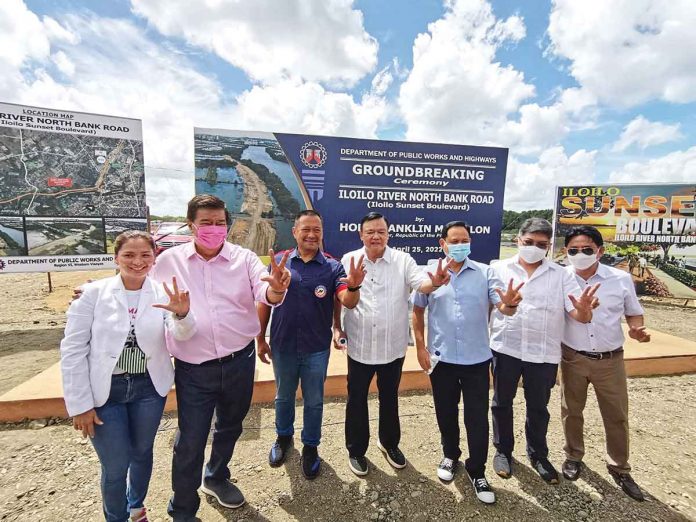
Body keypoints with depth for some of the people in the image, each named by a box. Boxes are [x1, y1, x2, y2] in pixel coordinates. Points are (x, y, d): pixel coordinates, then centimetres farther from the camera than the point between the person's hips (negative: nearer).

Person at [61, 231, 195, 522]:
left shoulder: (163, 293, -7)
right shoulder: (93, 293, -10)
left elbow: (180, 336, -19)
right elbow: (73, 350, -7)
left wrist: (182, 314, -42)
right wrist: (79, 404, -7)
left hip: (149, 387, 2)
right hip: (105, 390, -1)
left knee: (142, 453, 21)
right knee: (115, 466, 11)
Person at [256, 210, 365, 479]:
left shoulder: (332, 267, -9)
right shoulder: (279, 262, -6)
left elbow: (347, 302, -21)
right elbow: (265, 302, 1)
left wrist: (353, 286, -42)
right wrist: (260, 339, 3)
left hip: (316, 348, -1)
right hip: (282, 346, 2)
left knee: (314, 401, 17)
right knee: (283, 396, 24)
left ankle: (310, 446, 41)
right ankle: (284, 436, 50)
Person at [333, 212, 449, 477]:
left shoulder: (403, 260, -6)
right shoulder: (348, 260, -5)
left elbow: (421, 283, -20)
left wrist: (434, 282, -42)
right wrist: (337, 327, -3)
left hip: (393, 346, 1)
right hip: (359, 345, 0)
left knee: (389, 397, 20)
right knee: (357, 399, 15)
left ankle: (389, 442, 45)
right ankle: (356, 450, 37)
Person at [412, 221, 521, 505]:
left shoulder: (485, 273, -5)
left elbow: (503, 307, -12)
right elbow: (418, 312, 2)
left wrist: (510, 303, -36)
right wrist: (420, 347, -3)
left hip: (477, 358, 0)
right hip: (441, 357, 1)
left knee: (477, 416, 10)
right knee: (446, 412, 18)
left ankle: (477, 470, 31)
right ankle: (450, 455, 43)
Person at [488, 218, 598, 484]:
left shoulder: (561, 275, 2)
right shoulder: (499, 269, -2)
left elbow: (579, 315, -5)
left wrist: (584, 309, -28)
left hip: (544, 353, 1)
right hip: (505, 348, -1)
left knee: (538, 407, 17)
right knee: (502, 402, 14)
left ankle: (538, 455, 40)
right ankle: (503, 450, 35)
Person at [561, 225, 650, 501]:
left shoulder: (621, 279, -7)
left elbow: (634, 312, 6)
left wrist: (636, 329, -14)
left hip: (610, 360, 1)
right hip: (573, 358, 0)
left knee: (617, 416, 15)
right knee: (571, 411, 16)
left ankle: (619, 468, 38)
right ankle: (574, 456, 39)